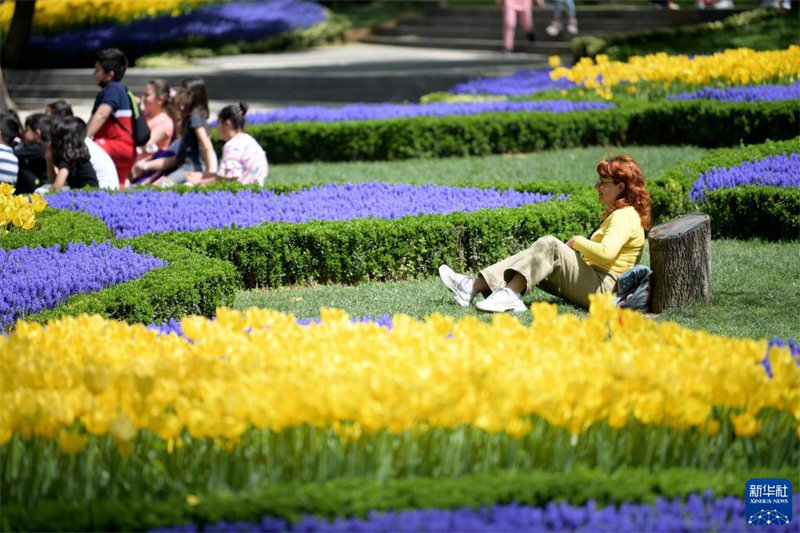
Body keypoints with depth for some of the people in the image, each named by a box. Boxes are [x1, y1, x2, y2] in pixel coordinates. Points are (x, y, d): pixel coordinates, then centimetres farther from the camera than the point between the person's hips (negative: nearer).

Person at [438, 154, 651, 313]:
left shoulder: (624, 216, -11)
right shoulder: (616, 214, 23)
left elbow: (606, 253, -28)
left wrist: (577, 241, -11)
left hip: (601, 289, -10)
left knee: (549, 245, -22)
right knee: (533, 256, 1)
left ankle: (509, 293, -31)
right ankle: (473, 286, -10)